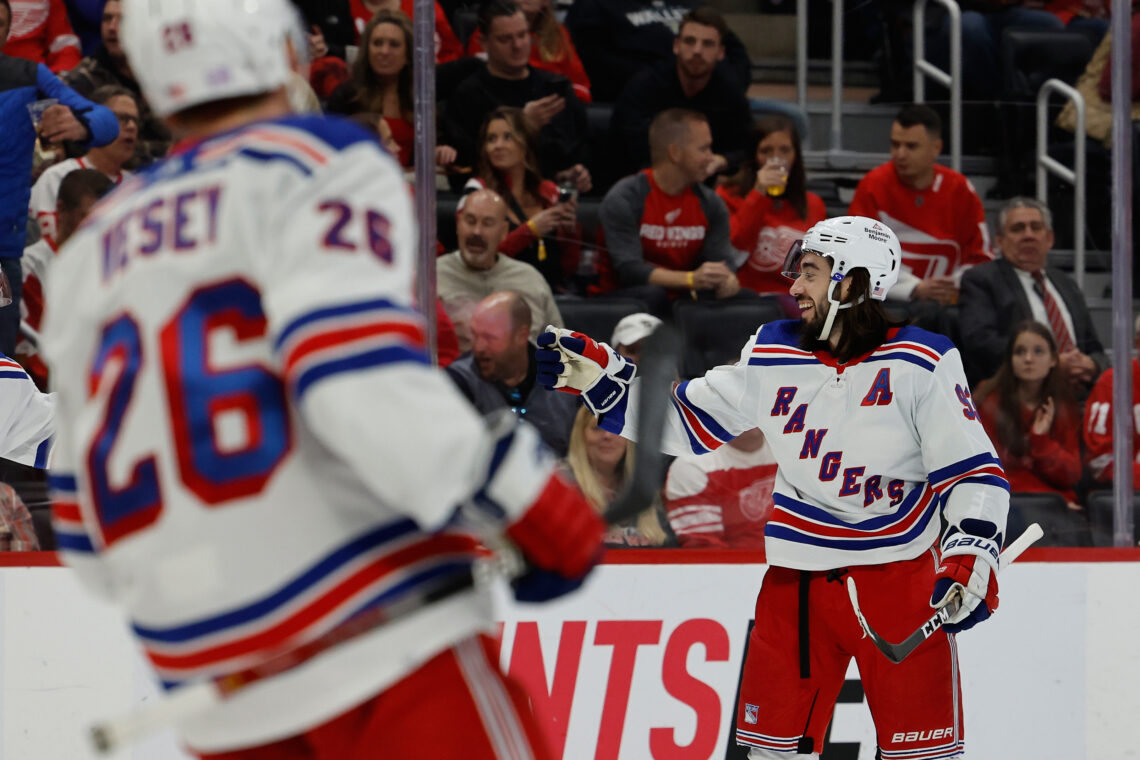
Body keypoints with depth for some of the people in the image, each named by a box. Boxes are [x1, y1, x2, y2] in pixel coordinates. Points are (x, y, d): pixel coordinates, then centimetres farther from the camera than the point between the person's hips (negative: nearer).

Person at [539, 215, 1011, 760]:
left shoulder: (921, 362, -6)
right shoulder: (771, 356, 5)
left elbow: (972, 467, -5)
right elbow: (688, 421, 11)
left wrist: (973, 552, -17)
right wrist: (601, 379, 2)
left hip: (898, 576, -4)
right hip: (795, 581, 4)